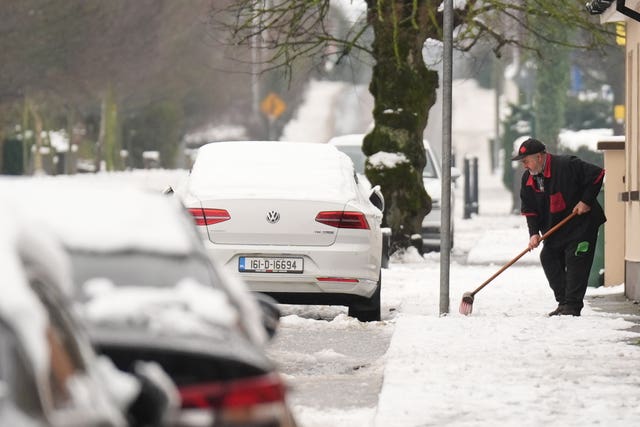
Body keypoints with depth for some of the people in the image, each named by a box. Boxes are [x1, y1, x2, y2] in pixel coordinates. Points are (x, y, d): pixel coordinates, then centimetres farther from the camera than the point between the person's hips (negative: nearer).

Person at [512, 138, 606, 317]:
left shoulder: (567, 166, -22)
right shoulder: (528, 178, 0)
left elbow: (597, 174, -18)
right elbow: (529, 209, 3)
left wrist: (586, 201, -20)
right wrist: (534, 233, -11)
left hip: (581, 224, -7)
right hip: (554, 231, 7)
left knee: (575, 263, -11)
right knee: (548, 260, 4)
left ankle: (572, 305, -9)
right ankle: (563, 302, 12)